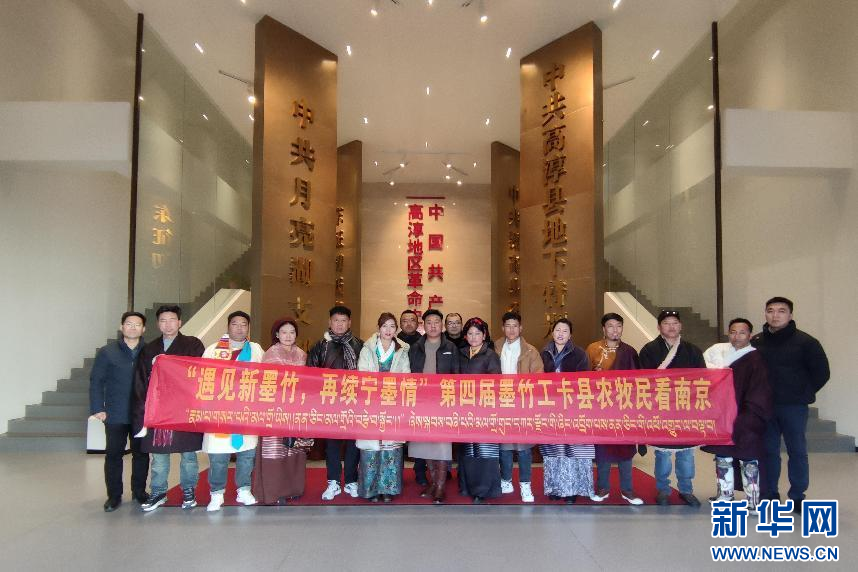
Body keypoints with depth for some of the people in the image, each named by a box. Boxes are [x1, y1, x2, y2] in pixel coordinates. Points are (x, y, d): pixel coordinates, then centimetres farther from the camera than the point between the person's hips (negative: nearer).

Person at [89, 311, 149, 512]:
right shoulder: (107, 352, -1)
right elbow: (96, 381, -1)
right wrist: (97, 408, -7)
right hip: (115, 415, -1)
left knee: (141, 454, 10)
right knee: (113, 454, 5)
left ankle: (139, 491, 24)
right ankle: (114, 495, 18)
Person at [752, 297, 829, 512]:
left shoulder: (805, 341, -5)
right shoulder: (756, 342, 4)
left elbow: (821, 372, -2)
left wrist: (804, 394, -3)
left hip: (794, 407, -3)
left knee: (797, 452, 4)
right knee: (768, 451, 10)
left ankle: (797, 497, 16)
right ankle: (770, 494, 21)